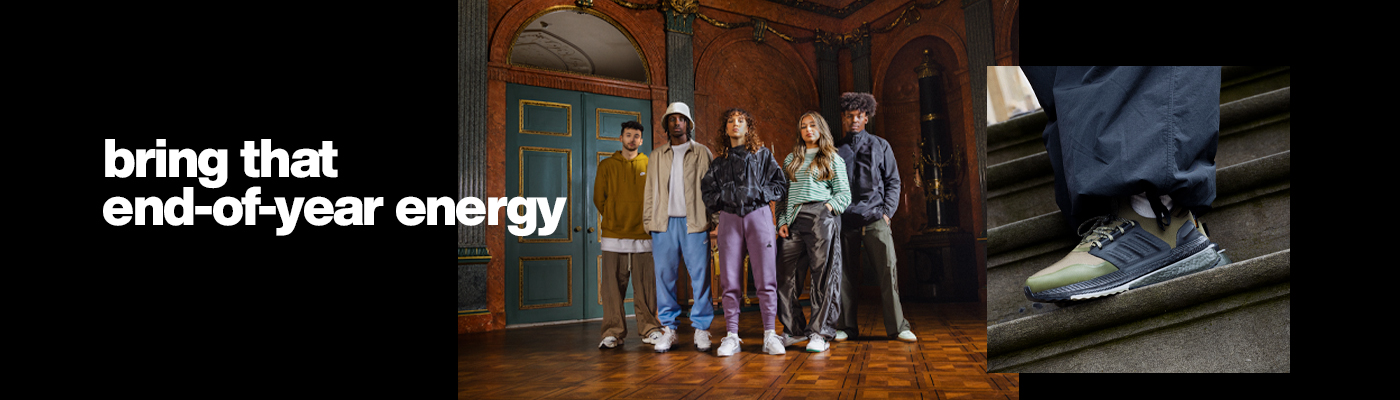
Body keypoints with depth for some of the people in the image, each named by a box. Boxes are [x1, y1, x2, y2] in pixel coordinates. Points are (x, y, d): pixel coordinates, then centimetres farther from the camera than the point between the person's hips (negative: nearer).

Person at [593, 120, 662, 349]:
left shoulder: (650, 165, 10)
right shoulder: (607, 165, 10)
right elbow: (599, 198, 8)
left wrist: (646, 220, 2)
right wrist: (613, 220, 5)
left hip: (642, 236, 0)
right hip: (613, 236, 0)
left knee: (645, 285, 1)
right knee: (612, 286, 0)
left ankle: (650, 330, 10)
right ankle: (613, 332, 7)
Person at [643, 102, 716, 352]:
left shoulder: (702, 153, 11)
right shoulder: (657, 156, 18)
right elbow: (650, 190, 15)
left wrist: (713, 218, -5)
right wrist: (649, 221, 5)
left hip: (695, 222, -2)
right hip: (664, 223, 2)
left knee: (700, 276, -3)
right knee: (664, 276, 2)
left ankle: (701, 328, 6)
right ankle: (668, 329, 10)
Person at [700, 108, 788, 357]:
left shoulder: (763, 155, 12)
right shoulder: (718, 163, 18)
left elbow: (780, 185, 5)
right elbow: (707, 192, 12)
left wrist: (757, 193, -8)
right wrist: (724, 197, -5)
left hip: (759, 216, -2)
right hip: (729, 218, 2)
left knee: (765, 278, -5)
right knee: (730, 280, 0)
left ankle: (770, 334, 0)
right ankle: (731, 336, 4)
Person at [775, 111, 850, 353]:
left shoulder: (833, 159, 13)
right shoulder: (791, 160, 21)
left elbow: (844, 193, 8)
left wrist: (829, 206, -9)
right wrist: (782, 221, 5)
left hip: (821, 218, -3)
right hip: (793, 221, 3)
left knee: (823, 276, -5)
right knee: (787, 276, 0)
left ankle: (820, 333, 1)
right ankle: (794, 330, 12)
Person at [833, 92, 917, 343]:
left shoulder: (880, 146, 12)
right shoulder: (836, 149, 12)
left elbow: (893, 181, 10)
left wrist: (887, 211, 0)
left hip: (875, 219, -1)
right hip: (845, 220, 1)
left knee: (888, 272, -5)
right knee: (845, 274, 4)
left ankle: (897, 327, 3)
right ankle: (846, 326, 14)